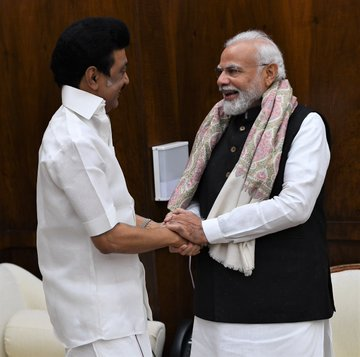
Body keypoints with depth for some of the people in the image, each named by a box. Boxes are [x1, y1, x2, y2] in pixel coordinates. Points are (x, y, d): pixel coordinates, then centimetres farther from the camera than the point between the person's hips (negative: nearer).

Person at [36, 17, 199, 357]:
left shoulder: (83, 126, 10)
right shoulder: (76, 140, -22)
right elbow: (109, 238, -20)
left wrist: (160, 227, 1)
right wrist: (173, 236, -7)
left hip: (110, 303, 9)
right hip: (100, 315, -9)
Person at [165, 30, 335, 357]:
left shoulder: (305, 124, -6)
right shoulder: (218, 127, 13)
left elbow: (295, 205, -17)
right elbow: (198, 197, 17)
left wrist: (207, 230, -15)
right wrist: (186, 224, -7)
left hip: (283, 299, -5)